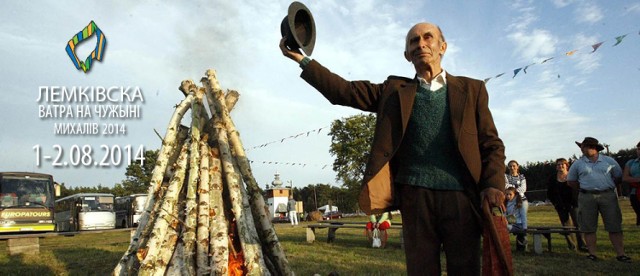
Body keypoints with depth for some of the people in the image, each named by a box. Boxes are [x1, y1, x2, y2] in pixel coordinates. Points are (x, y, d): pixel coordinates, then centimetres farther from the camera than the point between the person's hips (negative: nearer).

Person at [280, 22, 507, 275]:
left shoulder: (471, 89, 11)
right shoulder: (395, 91, 12)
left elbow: (491, 144, 8)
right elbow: (345, 91, 3)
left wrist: (493, 185, -10)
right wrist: (302, 59, -5)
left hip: (461, 197, 0)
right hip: (415, 196, 0)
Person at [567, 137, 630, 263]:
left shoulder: (609, 161, 7)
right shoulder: (578, 164, 6)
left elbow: (618, 176, 15)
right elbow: (571, 181, 13)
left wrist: (607, 186, 7)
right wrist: (585, 187, 5)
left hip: (608, 195, 0)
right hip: (587, 197, 0)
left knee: (614, 226, 0)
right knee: (588, 227, 0)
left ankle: (620, 254, 6)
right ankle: (592, 254, 7)